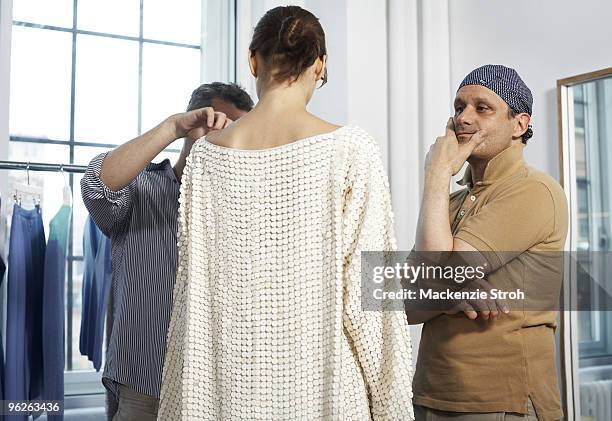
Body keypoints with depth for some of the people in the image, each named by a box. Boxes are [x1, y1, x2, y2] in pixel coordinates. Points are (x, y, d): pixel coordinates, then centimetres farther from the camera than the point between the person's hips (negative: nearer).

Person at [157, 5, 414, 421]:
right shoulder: (350, 149, -11)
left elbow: (193, 286, 2)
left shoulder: (206, 154, -3)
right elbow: (365, 289, -13)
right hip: (319, 376, -2)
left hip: (232, 379, 3)